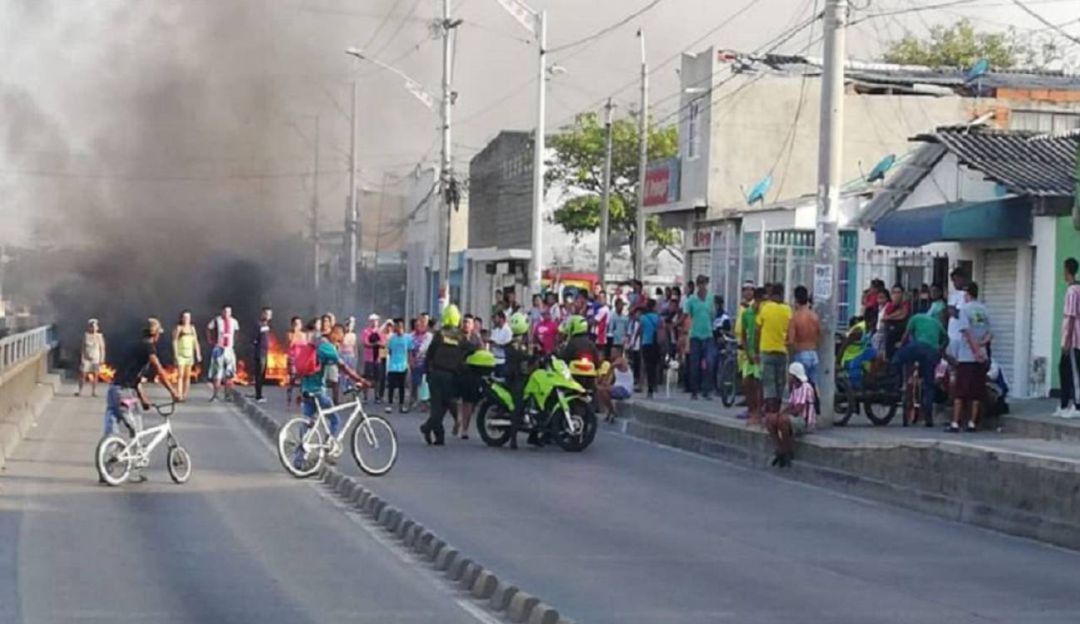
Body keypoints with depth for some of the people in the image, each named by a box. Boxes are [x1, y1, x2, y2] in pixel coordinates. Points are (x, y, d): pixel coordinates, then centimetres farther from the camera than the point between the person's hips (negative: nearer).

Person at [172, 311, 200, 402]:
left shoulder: (192, 328, 10)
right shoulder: (178, 328, -5)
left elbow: (195, 341, 12)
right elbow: (174, 341, -9)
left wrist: (198, 354, 8)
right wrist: (175, 354, -17)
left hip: (189, 354, 5)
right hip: (180, 354, -5)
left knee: (187, 376, 4)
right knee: (180, 375, -11)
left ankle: (185, 395, 8)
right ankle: (179, 395, -15)